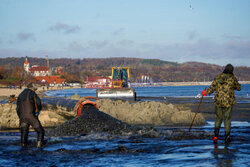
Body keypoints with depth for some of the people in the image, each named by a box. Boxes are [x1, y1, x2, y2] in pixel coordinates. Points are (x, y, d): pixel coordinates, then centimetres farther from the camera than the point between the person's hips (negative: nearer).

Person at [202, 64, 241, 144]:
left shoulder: (217, 77, 1)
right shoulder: (232, 78, -6)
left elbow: (212, 88, 1)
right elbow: (239, 88, 5)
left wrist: (206, 92, 19)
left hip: (218, 102, 2)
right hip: (228, 102, -2)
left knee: (218, 119, 14)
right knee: (227, 119, 7)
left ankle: (216, 136, 2)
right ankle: (227, 137, 8)